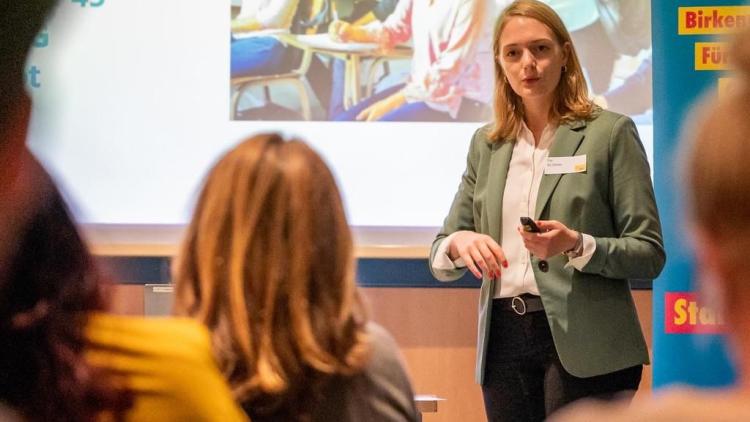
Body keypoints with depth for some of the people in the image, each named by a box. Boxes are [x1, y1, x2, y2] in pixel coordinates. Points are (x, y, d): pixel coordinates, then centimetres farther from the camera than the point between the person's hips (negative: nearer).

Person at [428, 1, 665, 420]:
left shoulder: (610, 133, -1)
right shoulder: (487, 143, 13)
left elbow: (650, 253, -4)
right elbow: (440, 253, 14)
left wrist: (577, 246, -22)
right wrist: (460, 243, -10)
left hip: (580, 344, -5)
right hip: (505, 339, 5)